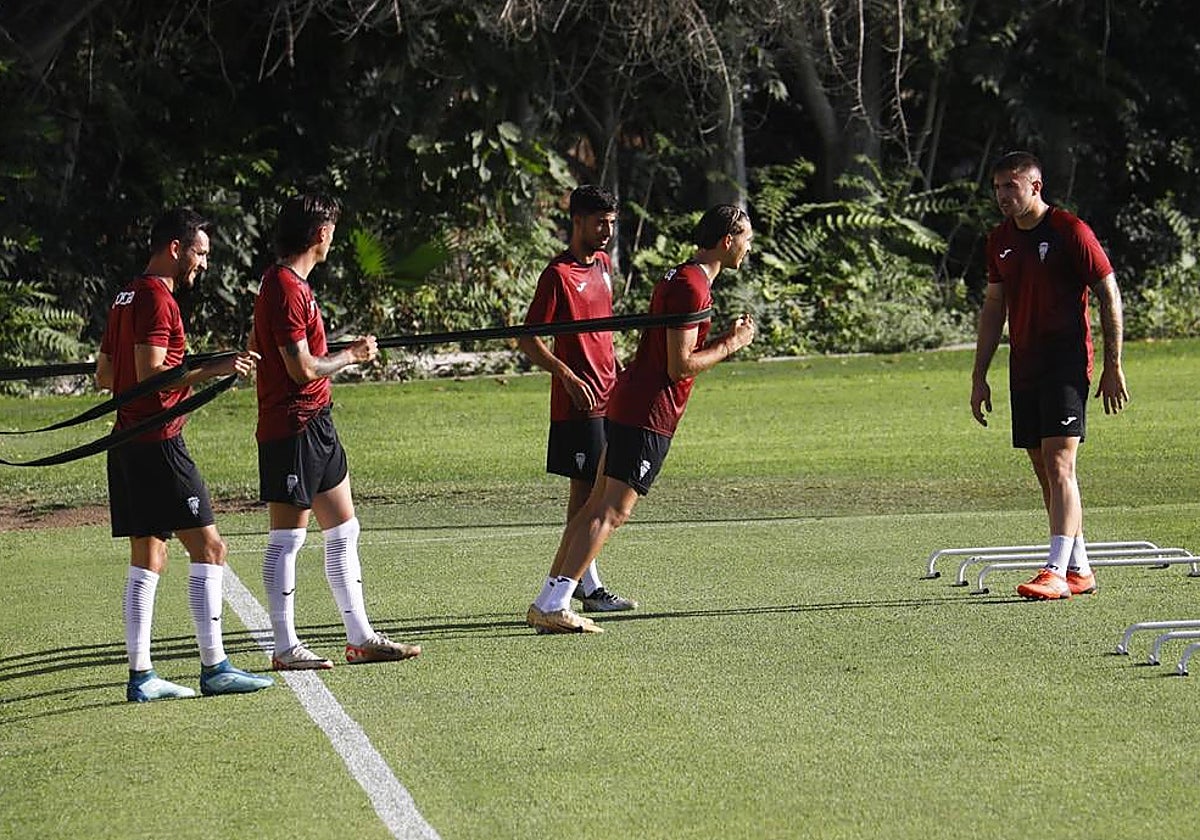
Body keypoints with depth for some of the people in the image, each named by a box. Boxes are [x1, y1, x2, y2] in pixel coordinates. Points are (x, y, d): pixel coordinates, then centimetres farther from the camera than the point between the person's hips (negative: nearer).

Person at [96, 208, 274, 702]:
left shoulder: (128, 298, 17)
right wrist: (213, 370, -21)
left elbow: (104, 376, 22)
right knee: (208, 548, -7)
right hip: (158, 443, -10)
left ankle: (140, 676, 8)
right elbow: (150, 373, -21)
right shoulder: (157, 299, -13)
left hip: (128, 441, 10)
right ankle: (214, 668, -7)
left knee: (147, 557, 10)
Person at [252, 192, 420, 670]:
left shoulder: (293, 284, 15)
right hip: (292, 428, -11)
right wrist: (351, 357, -6)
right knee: (286, 539, -3)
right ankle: (285, 648, 2)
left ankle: (360, 638, 19)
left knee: (343, 531, 13)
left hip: (316, 425, 11)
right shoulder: (285, 288, -17)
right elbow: (302, 368, -20)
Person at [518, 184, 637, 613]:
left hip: (607, 396, 8)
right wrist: (568, 376, -23)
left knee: (599, 488, 11)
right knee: (584, 489, -5)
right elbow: (528, 340, -14)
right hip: (578, 400, -8)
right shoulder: (558, 275, -13)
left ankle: (576, 577, 19)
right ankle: (590, 588, -3)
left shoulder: (603, 264, 13)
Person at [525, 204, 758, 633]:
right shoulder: (691, 287, -15)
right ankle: (554, 605, -15)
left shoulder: (681, 278, 18)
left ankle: (547, 602, 11)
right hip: (650, 413, -10)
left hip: (627, 403, 10)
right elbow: (679, 366, -18)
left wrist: (725, 338, 15)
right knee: (611, 512, -11)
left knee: (596, 505, 10)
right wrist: (730, 345, -6)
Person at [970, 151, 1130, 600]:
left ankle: (1057, 572, -20)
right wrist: (980, 374, 16)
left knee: (1059, 465, -15)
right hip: (1024, 369, 7)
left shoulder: (1070, 231, -8)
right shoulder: (1000, 240, 11)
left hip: (1067, 365, -7)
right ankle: (1080, 570, 17)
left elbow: (1109, 294, -6)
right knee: (1044, 471, 9)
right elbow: (993, 306, 19)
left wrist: (1113, 365, -8)